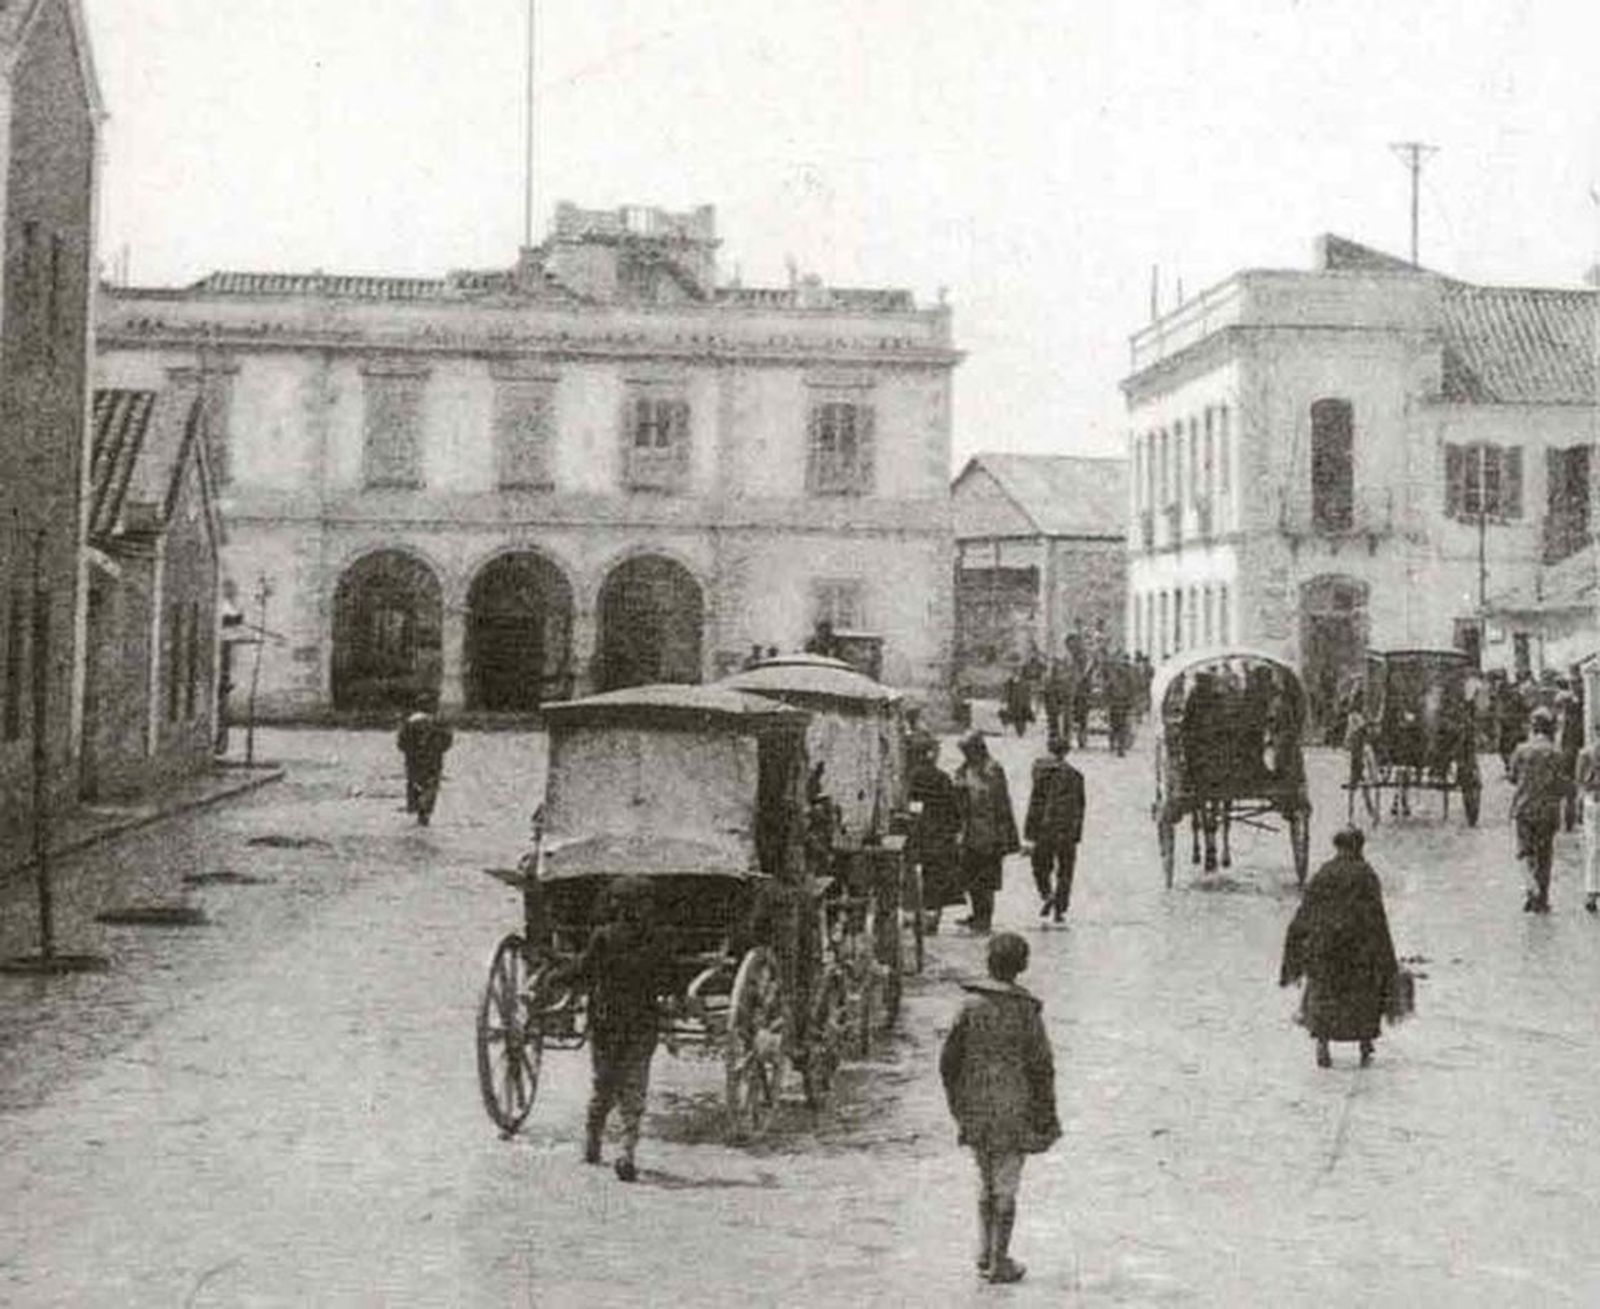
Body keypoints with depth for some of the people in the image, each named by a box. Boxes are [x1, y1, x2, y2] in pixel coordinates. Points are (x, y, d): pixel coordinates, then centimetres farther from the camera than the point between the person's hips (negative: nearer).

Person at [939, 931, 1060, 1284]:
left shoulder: (969, 1005, -3)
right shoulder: (1025, 1010, -11)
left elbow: (948, 1060, 1)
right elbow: (1041, 1066, -9)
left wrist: (957, 1106, 14)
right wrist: (1046, 1117, 2)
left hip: (975, 1110, 3)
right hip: (1013, 1111, -3)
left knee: (986, 1185, 18)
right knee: (1005, 1188, 6)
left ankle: (985, 1256, 24)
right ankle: (1000, 1263, 11)